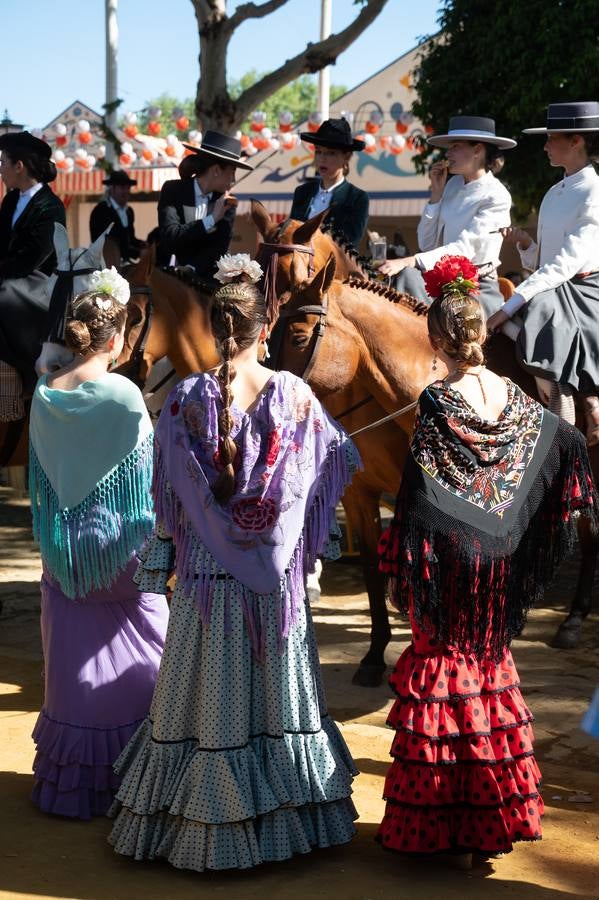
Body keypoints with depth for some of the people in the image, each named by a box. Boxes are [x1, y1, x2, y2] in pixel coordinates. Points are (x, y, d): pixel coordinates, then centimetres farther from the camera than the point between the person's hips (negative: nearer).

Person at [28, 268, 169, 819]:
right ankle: (126, 770, 15)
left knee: (74, 665, 13)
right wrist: (156, 544, 3)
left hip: (63, 557, 5)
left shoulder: (44, 398, -3)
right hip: (120, 554, -4)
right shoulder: (124, 396, -16)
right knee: (129, 666, 8)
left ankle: (73, 777, 22)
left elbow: (39, 480, 6)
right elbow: (145, 481, -9)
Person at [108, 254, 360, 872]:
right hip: (277, 570, 1)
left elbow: (168, 490, -4)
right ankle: (285, 812, 25)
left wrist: (160, 552, 7)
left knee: (209, 690, 8)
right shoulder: (294, 395, -7)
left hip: (207, 571, -1)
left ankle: (200, 823, 18)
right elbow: (330, 471, 2)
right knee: (276, 686, 14)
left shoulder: (186, 398, -10)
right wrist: (322, 537, 16)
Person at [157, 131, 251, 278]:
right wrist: (211, 219, -19)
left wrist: (190, 269, -15)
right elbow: (170, 236, -16)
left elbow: (221, 246, -3)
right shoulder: (173, 191, -4)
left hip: (206, 277, 2)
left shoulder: (227, 202, 4)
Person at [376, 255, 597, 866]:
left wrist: (400, 569, -13)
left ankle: (440, 826, 10)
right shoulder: (516, 400, 0)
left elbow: (419, 494, -17)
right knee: (488, 663, 17)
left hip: (450, 558, -5)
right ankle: (491, 818, 24)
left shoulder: (437, 403, -16)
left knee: (445, 665, 4)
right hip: (500, 563, 5)